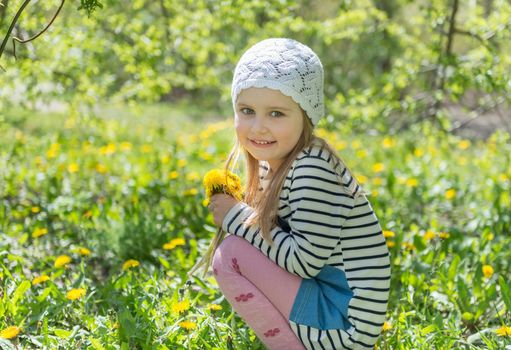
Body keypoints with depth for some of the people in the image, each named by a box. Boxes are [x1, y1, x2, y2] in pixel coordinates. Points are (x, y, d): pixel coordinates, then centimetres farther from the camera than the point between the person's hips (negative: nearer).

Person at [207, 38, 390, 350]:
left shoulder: (312, 170, -22)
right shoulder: (272, 162, 5)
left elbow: (307, 260, -24)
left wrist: (238, 217, -16)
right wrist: (233, 209, -5)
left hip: (345, 324, -10)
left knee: (231, 255, -14)